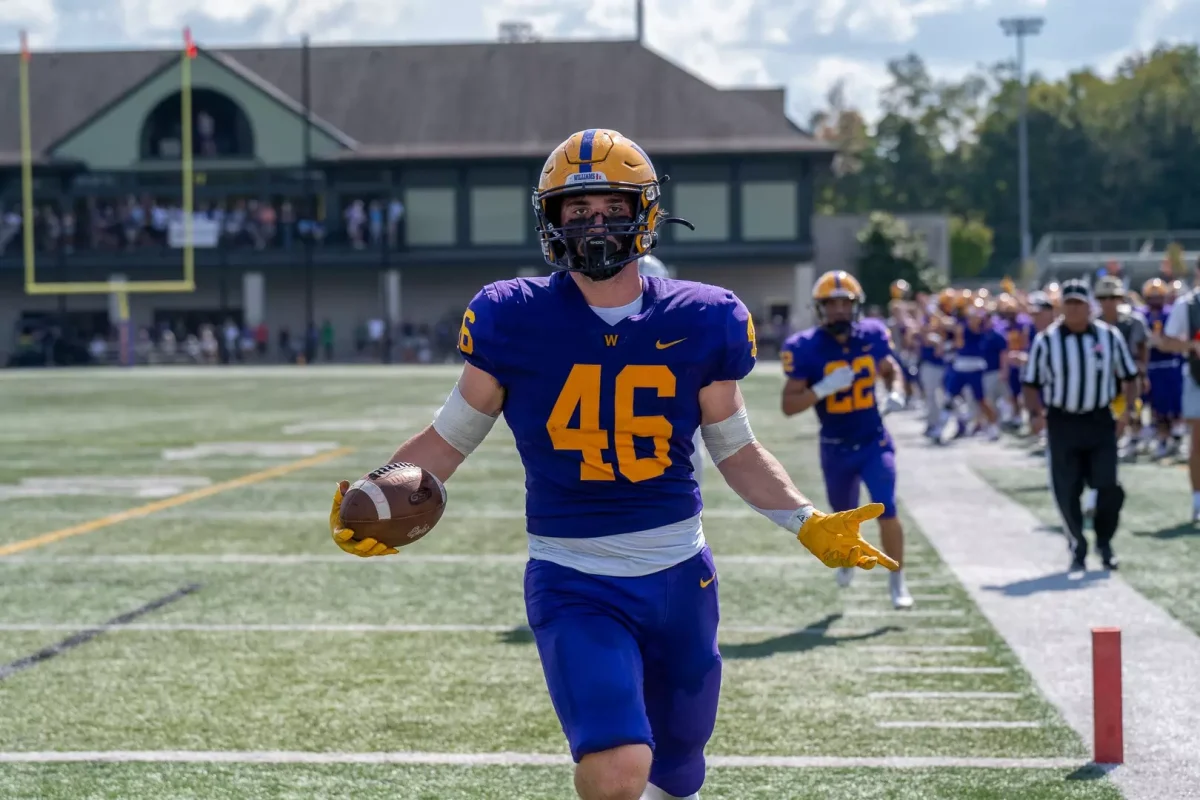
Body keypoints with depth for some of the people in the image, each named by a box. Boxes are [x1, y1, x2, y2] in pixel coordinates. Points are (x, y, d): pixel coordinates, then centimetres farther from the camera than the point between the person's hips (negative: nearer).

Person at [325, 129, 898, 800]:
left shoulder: (700, 322, 0)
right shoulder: (513, 321, -6)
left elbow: (735, 449, 12)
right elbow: (453, 435, 3)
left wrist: (808, 523, 0)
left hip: (679, 580, 3)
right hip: (575, 586, -3)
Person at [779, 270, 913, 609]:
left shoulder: (872, 335, -7)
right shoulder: (805, 348, -16)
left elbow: (890, 369, 15)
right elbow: (788, 406, -17)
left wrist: (896, 392, -6)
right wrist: (823, 388, -32)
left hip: (874, 443, 0)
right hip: (836, 449, 0)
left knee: (887, 512, -14)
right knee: (844, 515, 19)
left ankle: (897, 582, 3)